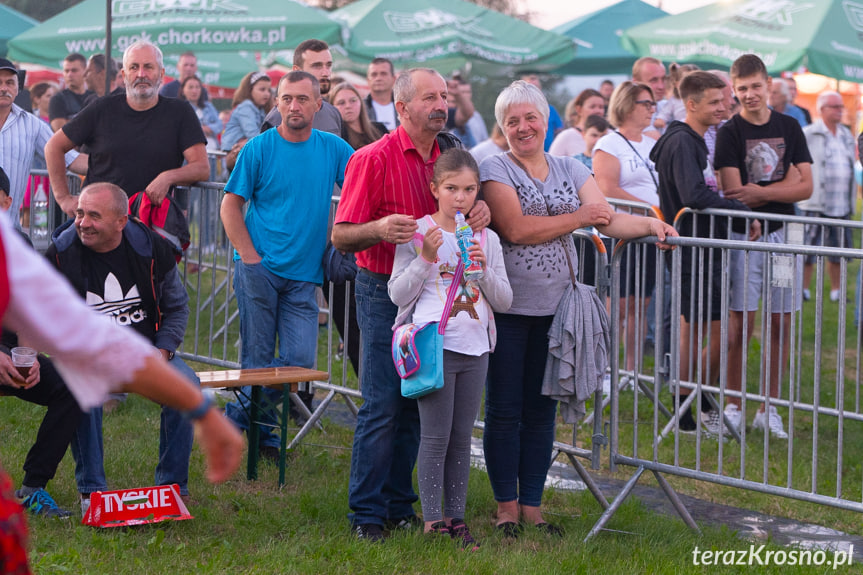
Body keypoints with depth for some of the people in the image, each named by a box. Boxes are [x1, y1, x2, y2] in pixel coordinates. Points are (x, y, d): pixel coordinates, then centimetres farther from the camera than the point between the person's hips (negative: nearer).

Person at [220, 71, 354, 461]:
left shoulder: (333, 148, 6)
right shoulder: (259, 148, -2)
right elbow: (230, 206, 1)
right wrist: (250, 257, -8)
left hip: (304, 274, 3)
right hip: (260, 268, -3)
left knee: (300, 360, -4)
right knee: (258, 359, -1)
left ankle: (239, 418, 13)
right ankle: (261, 434, 15)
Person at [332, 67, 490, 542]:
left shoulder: (450, 154, 8)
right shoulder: (373, 158, -10)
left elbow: (464, 203, 18)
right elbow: (341, 236, -11)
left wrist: (480, 210, -6)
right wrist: (380, 229, -32)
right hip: (383, 293, -6)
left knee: (415, 403, 10)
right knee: (382, 405, -6)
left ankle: (399, 504, 19)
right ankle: (367, 513, 2)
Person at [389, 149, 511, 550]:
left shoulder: (487, 239, 9)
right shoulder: (417, 234, -2)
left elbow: (504, 301, 7)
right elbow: (398, 294, -6)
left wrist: (483, 270, -9)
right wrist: (426, 257, -16)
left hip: (475, 349, 4)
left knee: (462, 437, 7)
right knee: (435, 437, -4)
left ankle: (455, 516, 13)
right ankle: (432, 519, 2)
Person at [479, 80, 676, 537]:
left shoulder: (571, 170, 11)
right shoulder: (495, 170, -3)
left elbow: (610, 220, 2)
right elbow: (516, 229, -16)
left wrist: (649, 225, -17)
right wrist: (578, 218, -10)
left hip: (555, 308, 4)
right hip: (507, 307, -4)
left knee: (541, 410, 8)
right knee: (504, 410, 2)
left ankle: (532, 505, 17)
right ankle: (506, 506, 12)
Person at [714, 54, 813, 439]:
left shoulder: (789, 128, 8)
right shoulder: (730, 132, -2)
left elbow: (806, 187, 2)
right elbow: (733, 192, -11)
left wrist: (761, 193, -11)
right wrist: (782, 185, -7)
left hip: (783, 234, 3)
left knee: (781, 323, 4)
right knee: (740, 322, -4)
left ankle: (769, 408, 13)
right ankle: (733, 405, 6)